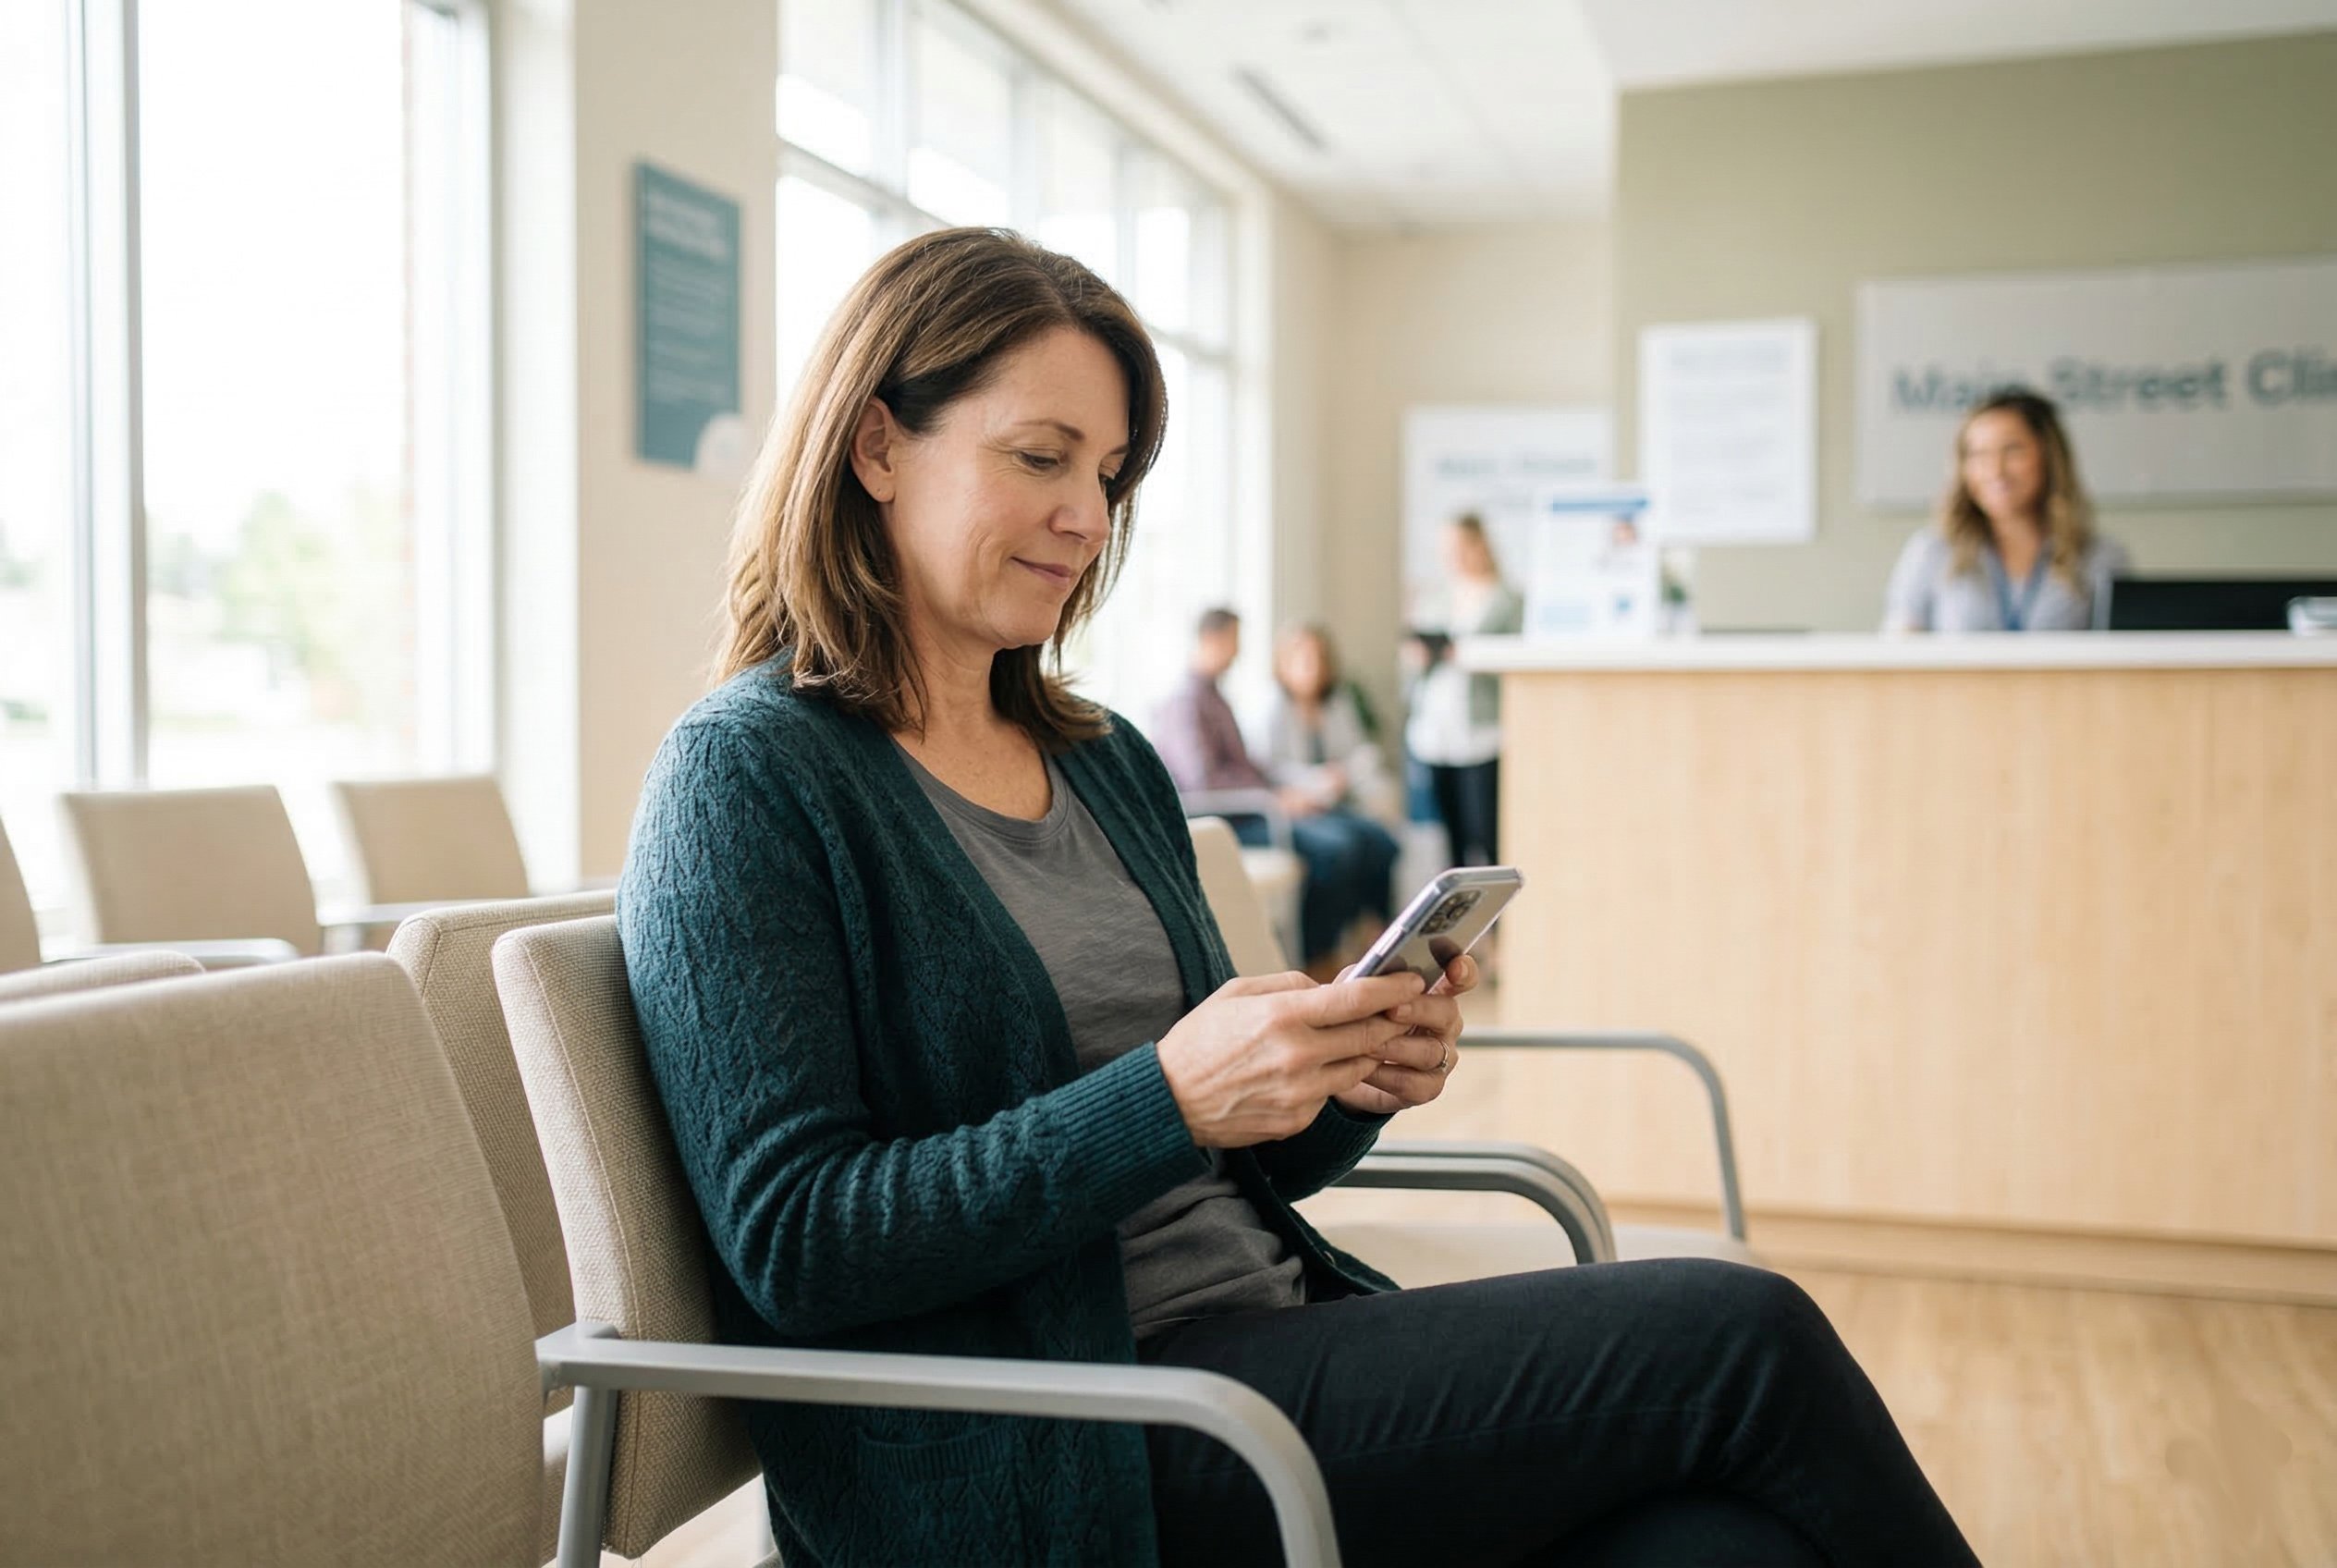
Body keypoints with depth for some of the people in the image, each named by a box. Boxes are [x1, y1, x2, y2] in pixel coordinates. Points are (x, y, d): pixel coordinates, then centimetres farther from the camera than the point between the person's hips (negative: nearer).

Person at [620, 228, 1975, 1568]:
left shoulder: (1109, 764, 16)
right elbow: (792, 1243, -14)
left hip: (1273, 1341, 7)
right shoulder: (748, 778, -6)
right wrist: (1167, 1098, -21)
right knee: (1743, 1341, -16)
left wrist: (1347, 1086, -2)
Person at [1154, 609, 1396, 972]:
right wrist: (1277, 799, -18)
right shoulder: (1184, 704, -11)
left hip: (1258, 805, 10)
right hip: (1230, 821, -10)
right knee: (1334, 846, -29)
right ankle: (1316, 961, -18)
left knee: (1376, 839, -5)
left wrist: (1294, 786, 9)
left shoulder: (1215, 699, 21)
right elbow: (1202, 781, -21)